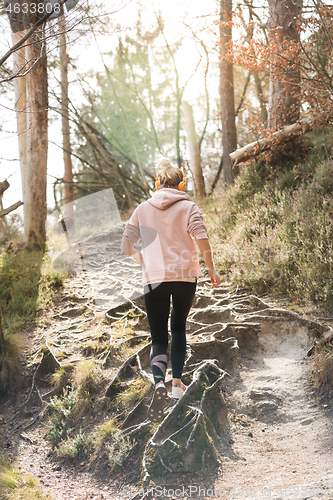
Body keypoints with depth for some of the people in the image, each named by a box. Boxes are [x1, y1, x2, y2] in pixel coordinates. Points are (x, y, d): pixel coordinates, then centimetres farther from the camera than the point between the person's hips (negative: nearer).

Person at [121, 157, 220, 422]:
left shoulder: (143, 209, 9)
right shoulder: (188, 207, 2)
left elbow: (127, 244, 7)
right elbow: (202, 241, -11)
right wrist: (212, 269, 0)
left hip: (154, 279, 0)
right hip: (185, 276, 0)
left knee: (158, 337, 1)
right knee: (179, 328, 22)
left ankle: (159, 383, -24)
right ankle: (177, 382, 21)